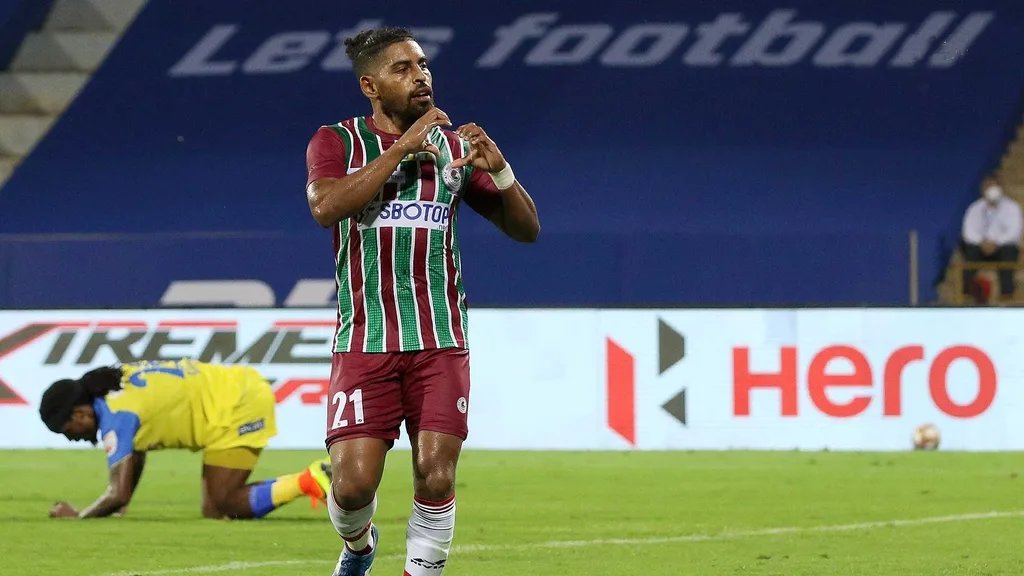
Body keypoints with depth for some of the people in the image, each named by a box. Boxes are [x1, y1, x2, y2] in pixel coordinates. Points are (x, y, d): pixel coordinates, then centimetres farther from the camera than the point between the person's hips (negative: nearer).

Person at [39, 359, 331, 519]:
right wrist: (118, 507, 17)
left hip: (237, 407, -10)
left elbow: (119, 494, -21)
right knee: (219, 506, 11)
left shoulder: (116, 416, -18)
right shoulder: (116, 383, 9)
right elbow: (137, 456, 24)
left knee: (218, 510, -8)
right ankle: (317, 480, 8)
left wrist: (78, 516, -6)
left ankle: (309, 481, -14)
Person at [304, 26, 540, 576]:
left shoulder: (455, 146, 12)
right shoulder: (337, 142, 4)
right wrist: (403, 147, -19)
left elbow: (526, 229, 14)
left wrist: (499, 170, -6)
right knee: (353, 484, -9)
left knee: (435, 479, -10)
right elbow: (326, 205, -18)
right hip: (364, 342, -2)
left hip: (441, 342, 2)